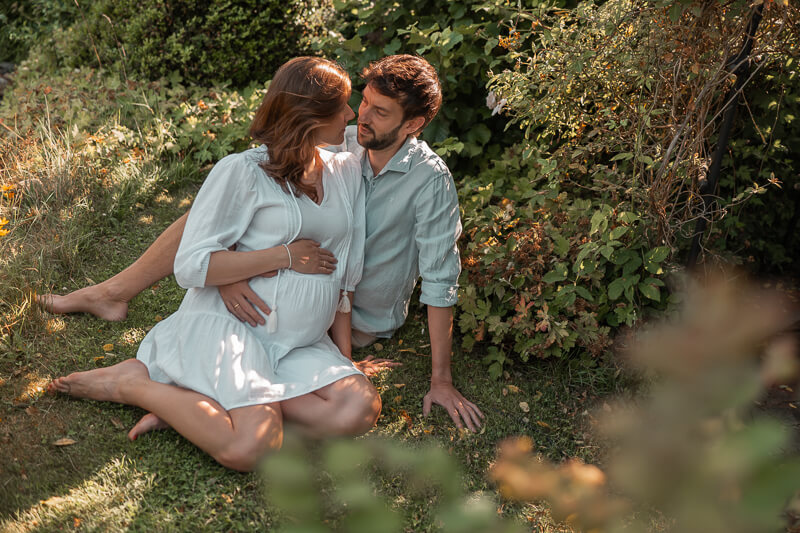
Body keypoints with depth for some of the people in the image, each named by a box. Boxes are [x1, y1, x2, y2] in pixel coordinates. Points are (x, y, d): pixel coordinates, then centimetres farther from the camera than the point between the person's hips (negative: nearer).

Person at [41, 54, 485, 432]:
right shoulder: (340, 146, -11)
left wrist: (441, 380, -21)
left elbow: (440, 281, -22)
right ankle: (112, 294, -1)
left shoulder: (430, 179, -24)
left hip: (359, 319, -4)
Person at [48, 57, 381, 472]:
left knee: (360, 408, -23)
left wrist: (345, 352, 13)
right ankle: (133, 382, -4)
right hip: (227, 327, -6)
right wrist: (286, 255, -12)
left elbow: (341, 272, 18)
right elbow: (191, 266, -11)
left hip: (300, 345, 6)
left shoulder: (347, 171, 13)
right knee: (250, 447, -28)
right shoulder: (243, 172, -6)